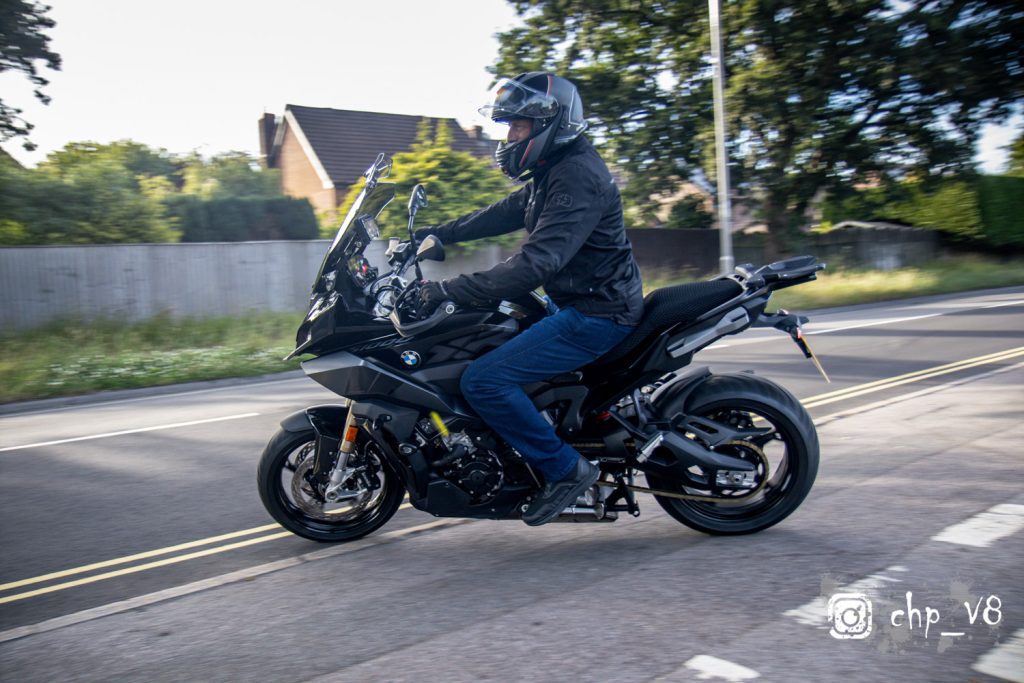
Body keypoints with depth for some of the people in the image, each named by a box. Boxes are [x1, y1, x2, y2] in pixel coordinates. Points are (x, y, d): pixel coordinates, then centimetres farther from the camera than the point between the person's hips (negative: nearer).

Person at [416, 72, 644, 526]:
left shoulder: (577, 176, -20)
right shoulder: (553, 172, 13)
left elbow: (537, 262, -30)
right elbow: (503, 214, 24)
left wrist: (455, 291, -31)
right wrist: (437, 234, 21)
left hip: (596, 314, -11)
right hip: (576, 305, 11)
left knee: (484, 381, -19)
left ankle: (565, 467, -7)